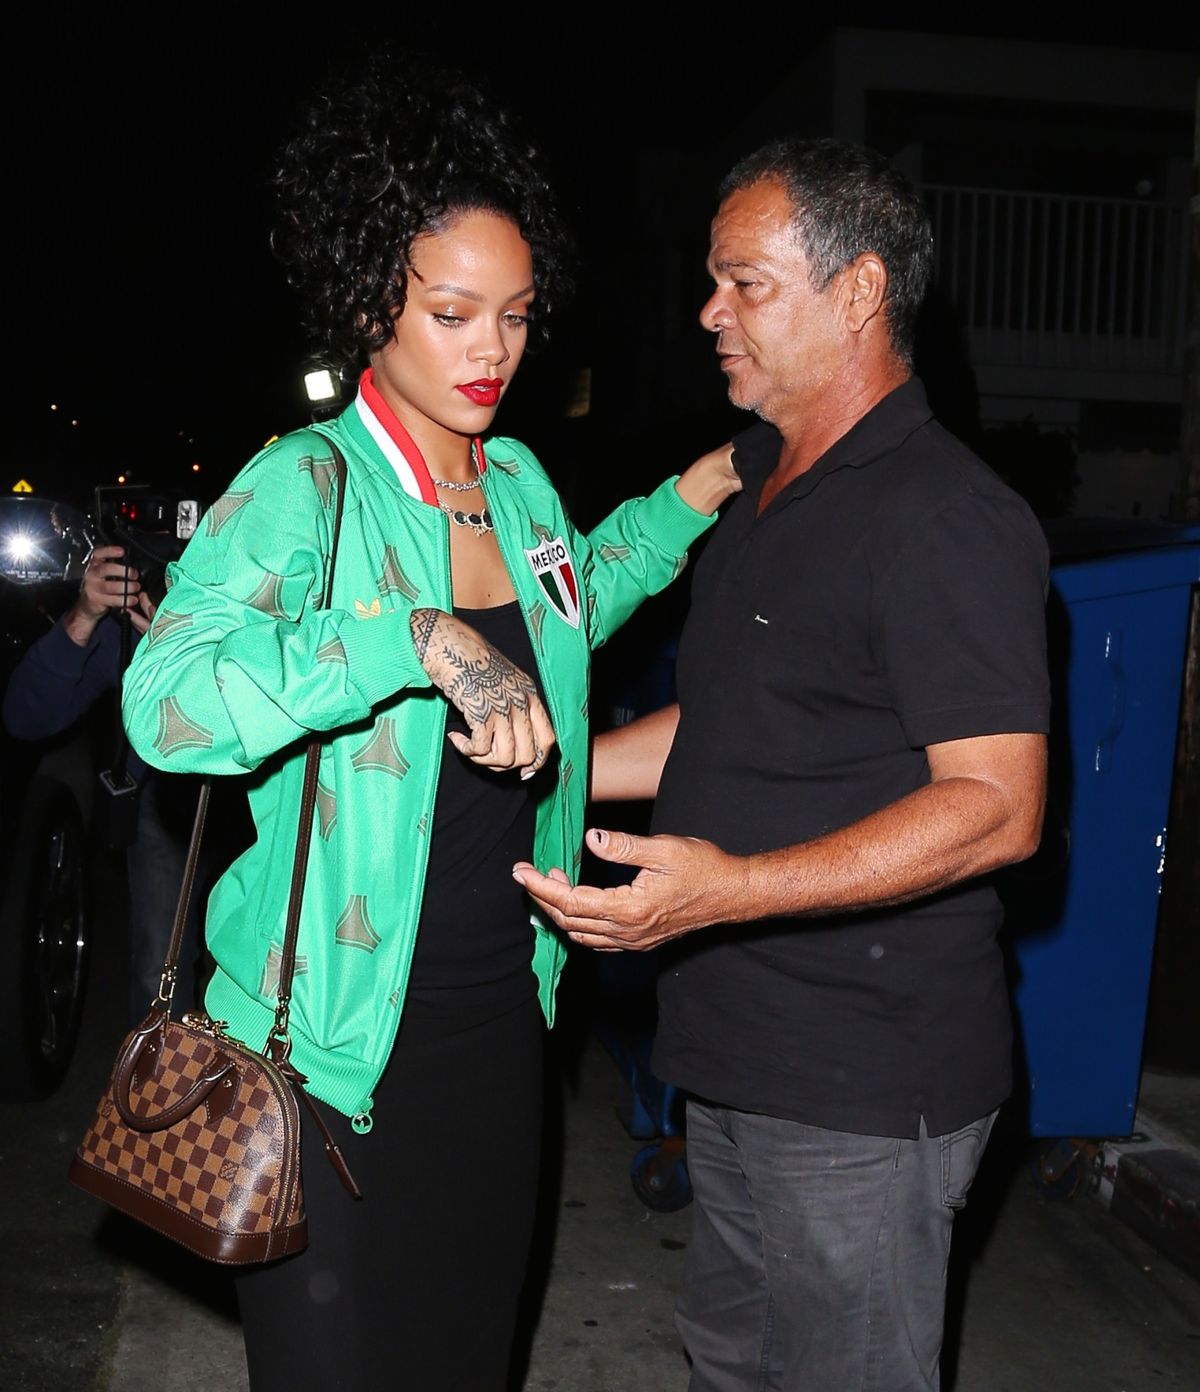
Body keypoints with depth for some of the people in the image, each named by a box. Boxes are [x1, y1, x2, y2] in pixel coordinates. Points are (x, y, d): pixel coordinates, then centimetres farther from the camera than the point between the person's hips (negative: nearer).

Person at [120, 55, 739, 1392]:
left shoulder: (520, 481, 6)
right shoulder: (306, 487, -15)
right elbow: (168, 699, -32)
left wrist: (685, 503, 22)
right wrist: (422, 640, -35)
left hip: (500, 1027, 6)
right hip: (340, 1054, -6)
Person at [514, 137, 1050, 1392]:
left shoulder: (946, 518, -18)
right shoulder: (764, 489, 13)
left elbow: (996, 806, -24)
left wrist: (732, 889, -33)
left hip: (864, 1091, -9)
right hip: (738, 1053, 9)